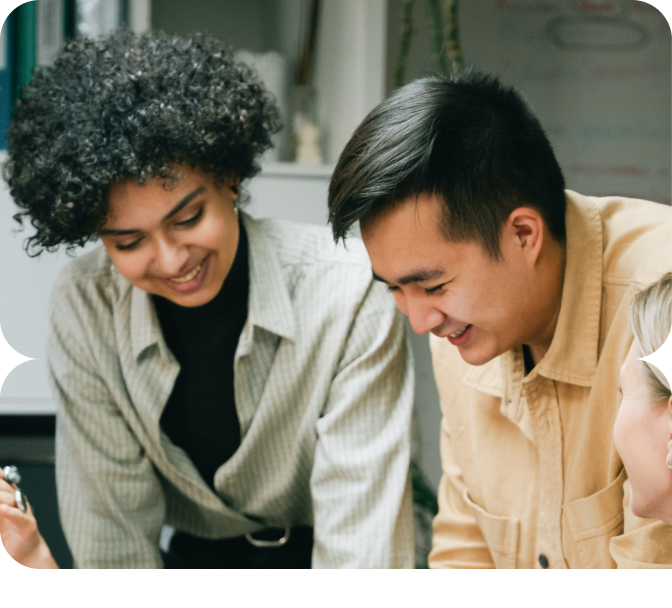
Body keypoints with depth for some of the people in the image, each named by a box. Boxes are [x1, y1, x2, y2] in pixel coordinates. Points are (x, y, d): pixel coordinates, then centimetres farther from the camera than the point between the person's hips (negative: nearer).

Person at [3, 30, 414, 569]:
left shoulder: (349, 295, -21)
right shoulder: (84, 308, -11)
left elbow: (361, 534, -21)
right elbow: (113, 526, -9)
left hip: (321, 547, -1)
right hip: (188, 552, 1)